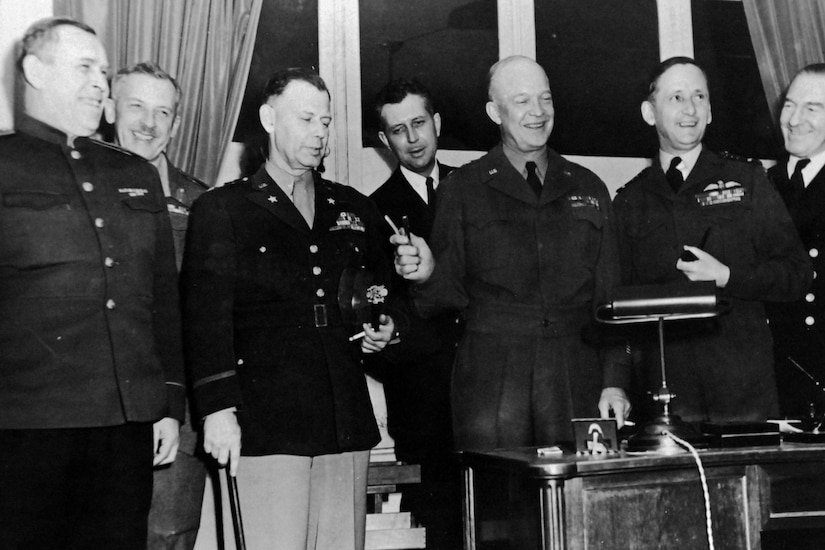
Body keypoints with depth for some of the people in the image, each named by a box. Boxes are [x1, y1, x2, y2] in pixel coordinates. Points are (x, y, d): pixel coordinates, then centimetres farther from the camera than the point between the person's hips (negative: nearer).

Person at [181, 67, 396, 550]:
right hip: (267, 424, -4)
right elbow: (206, 316, -3)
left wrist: (384, 329, 9)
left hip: (347, 422, 4)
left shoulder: (355, 209, 18)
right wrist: (218, 408, -12)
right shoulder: (222, 209, 5)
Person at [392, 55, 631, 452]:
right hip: (490, 380, -2)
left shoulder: (588, 188, 14)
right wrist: (428, 273, -19)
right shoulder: (462, 189, 6)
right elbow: (452, 295, 3)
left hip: (577, 381, 2)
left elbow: (610, 297, 12)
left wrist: (615, 381, 4)